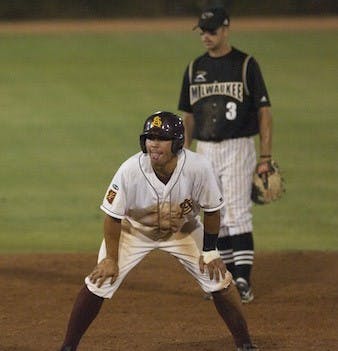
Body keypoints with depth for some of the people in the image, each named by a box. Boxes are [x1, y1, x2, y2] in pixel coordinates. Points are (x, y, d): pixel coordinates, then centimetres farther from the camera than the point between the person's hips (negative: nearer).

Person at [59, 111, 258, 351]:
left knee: (219, 280, -5)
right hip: (135, 230, -1)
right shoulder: (130, 170, -32)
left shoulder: (198, 168, -31)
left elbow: (211, 210, -14)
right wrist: (111, 258, -15)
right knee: (99, 282, -10)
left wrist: (209, 251, -9)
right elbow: (113, 216, -18)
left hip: (184, 230, 1)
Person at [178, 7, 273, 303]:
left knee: (238, 214, -12)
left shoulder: (246, 65, -5)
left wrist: (265, 157, -11)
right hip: (205, 152, 5)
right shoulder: (195, 68, 10)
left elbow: (264, 112, -5)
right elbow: (188, 117, 15)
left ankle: (244, 282, -12)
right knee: (215, 219, 7)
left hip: (238, 149, -5)